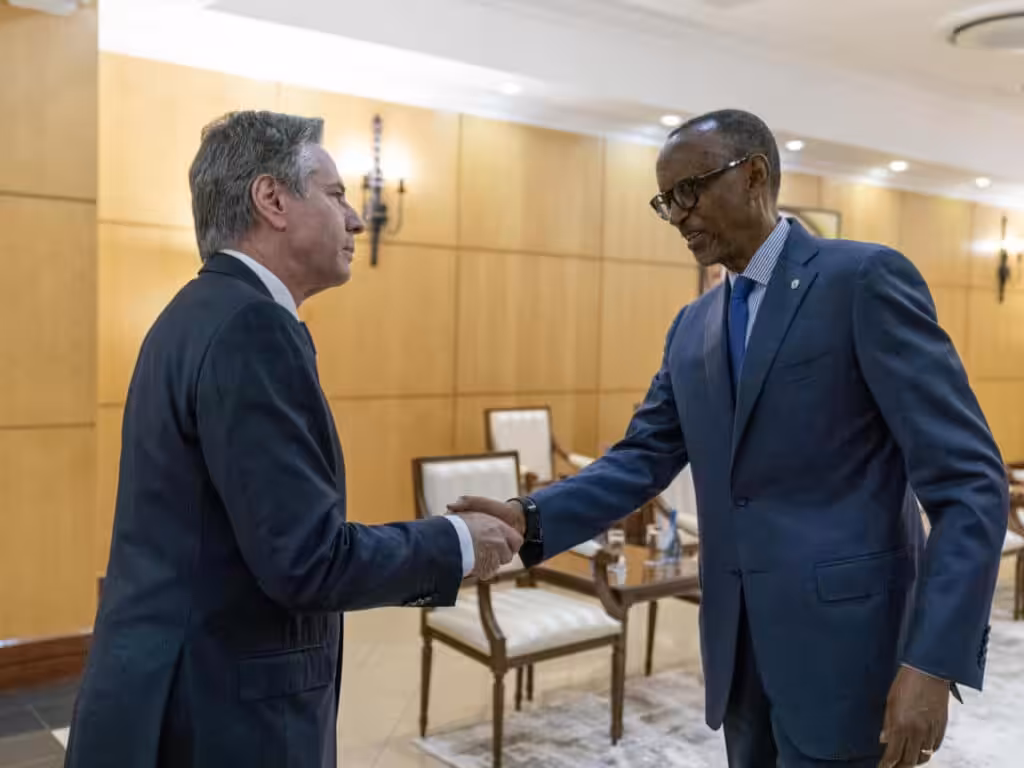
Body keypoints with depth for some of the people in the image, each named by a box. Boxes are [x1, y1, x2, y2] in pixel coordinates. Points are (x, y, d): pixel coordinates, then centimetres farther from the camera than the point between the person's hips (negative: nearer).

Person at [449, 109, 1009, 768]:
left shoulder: (866, 278, -10)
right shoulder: (693, 328, 11)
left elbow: (968, 479, -14)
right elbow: (643, 460, 7)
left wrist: (933, 661, -21)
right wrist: (534, 520, -11)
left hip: (842, 635, -6)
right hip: (739, 644, 7)